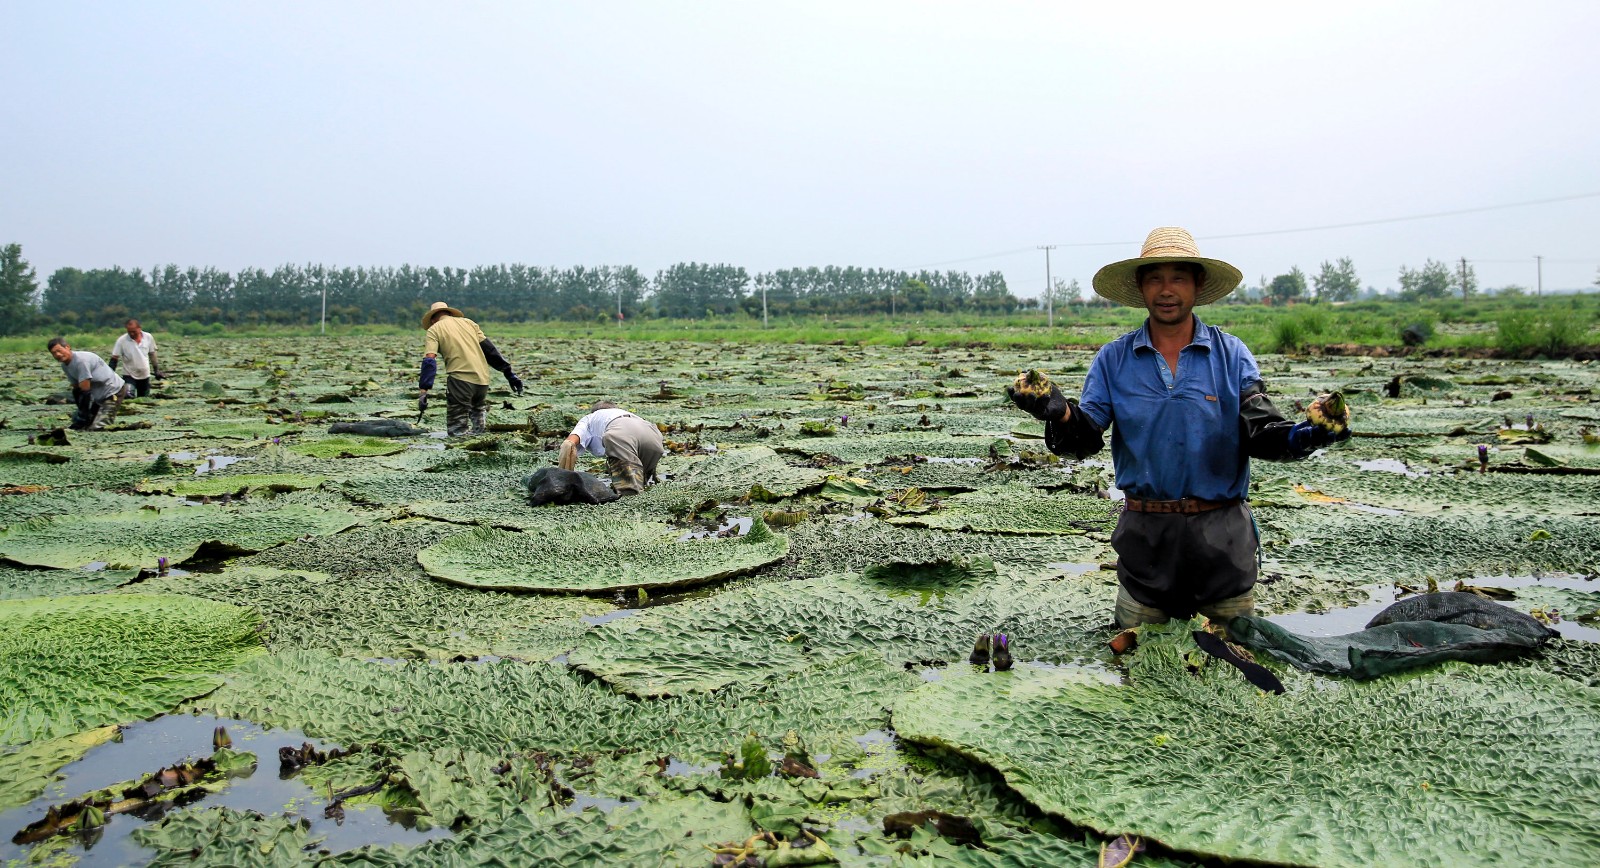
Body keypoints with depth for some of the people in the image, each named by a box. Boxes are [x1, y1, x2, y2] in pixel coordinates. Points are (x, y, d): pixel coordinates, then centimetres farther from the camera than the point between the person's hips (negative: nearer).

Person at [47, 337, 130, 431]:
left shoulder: (81, 360, -25)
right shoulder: (65, 366, 3)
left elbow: (85, 389, -24)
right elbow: (76, 389, 7)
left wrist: (82, 419, -20)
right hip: (99, 395, 10)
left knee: (96, 428, -20)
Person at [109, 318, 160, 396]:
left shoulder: (148, 337, -6)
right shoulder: (122, 340, -14)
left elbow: (152, 354, 8)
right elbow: (114, 358, -12)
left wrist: (156, 370, 9)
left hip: (145, 375, 3)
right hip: (129, 375, -3)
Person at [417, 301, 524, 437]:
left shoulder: (434, 329, 9)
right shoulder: (468, 322, 20)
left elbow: (429, 361, -5)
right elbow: (489, 349, 16)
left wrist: (423, 390, -11)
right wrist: (509, 373, 16)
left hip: (460, 378, -4)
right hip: (482, 378, 4)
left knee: (456, 431, 0)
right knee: (479, 408, 31)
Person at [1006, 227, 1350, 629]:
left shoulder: (1232, 355, 0)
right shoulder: (1113, 359, 2)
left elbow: (1259, 433, -7)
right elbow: (1084, 439, -6)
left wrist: (1302, 436, -29)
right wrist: (1060, 414, -29)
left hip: (1221, 533, 0)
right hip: (1145, 535, 1)